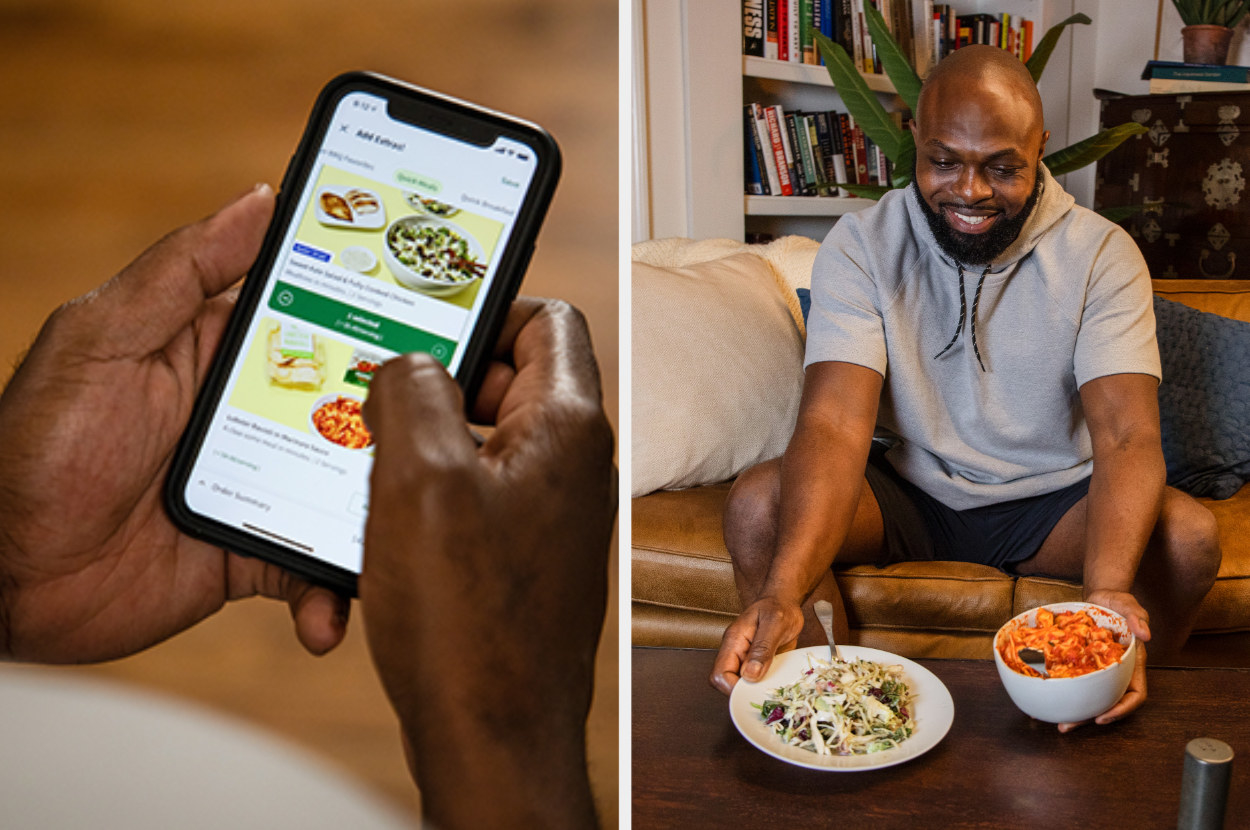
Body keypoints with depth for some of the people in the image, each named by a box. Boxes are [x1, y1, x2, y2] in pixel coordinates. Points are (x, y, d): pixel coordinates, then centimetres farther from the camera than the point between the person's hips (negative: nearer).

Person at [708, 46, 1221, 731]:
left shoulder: (1101, 254, -11)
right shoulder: (860, 246, -12)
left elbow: (1127, 436, -22)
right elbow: (835, 423, -25)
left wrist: (1108, 591, -44)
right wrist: (781, 594, -43)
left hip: (1049, 501, 1)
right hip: (904, 493, 0)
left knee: (1188, 535, -27)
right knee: (757, 503, -27)